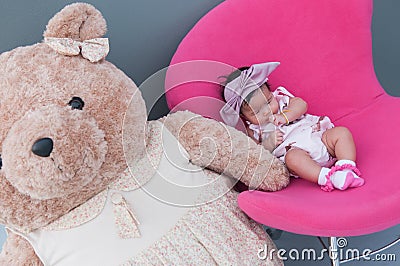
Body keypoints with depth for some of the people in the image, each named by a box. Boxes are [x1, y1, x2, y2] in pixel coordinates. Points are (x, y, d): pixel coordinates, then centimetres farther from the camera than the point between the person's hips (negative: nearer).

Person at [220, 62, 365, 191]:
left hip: (317, 136, 6)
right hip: (293, 149, -5)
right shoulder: (253, 129, 6)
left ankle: (347, 167, -26)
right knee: (292, 157, -38)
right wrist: (268, 143, -17)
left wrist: (285, 117, -14)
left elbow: (301, 104, 2)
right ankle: (327, 177, -47)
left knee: (342, 132, -12)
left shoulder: (281, 98, 14)